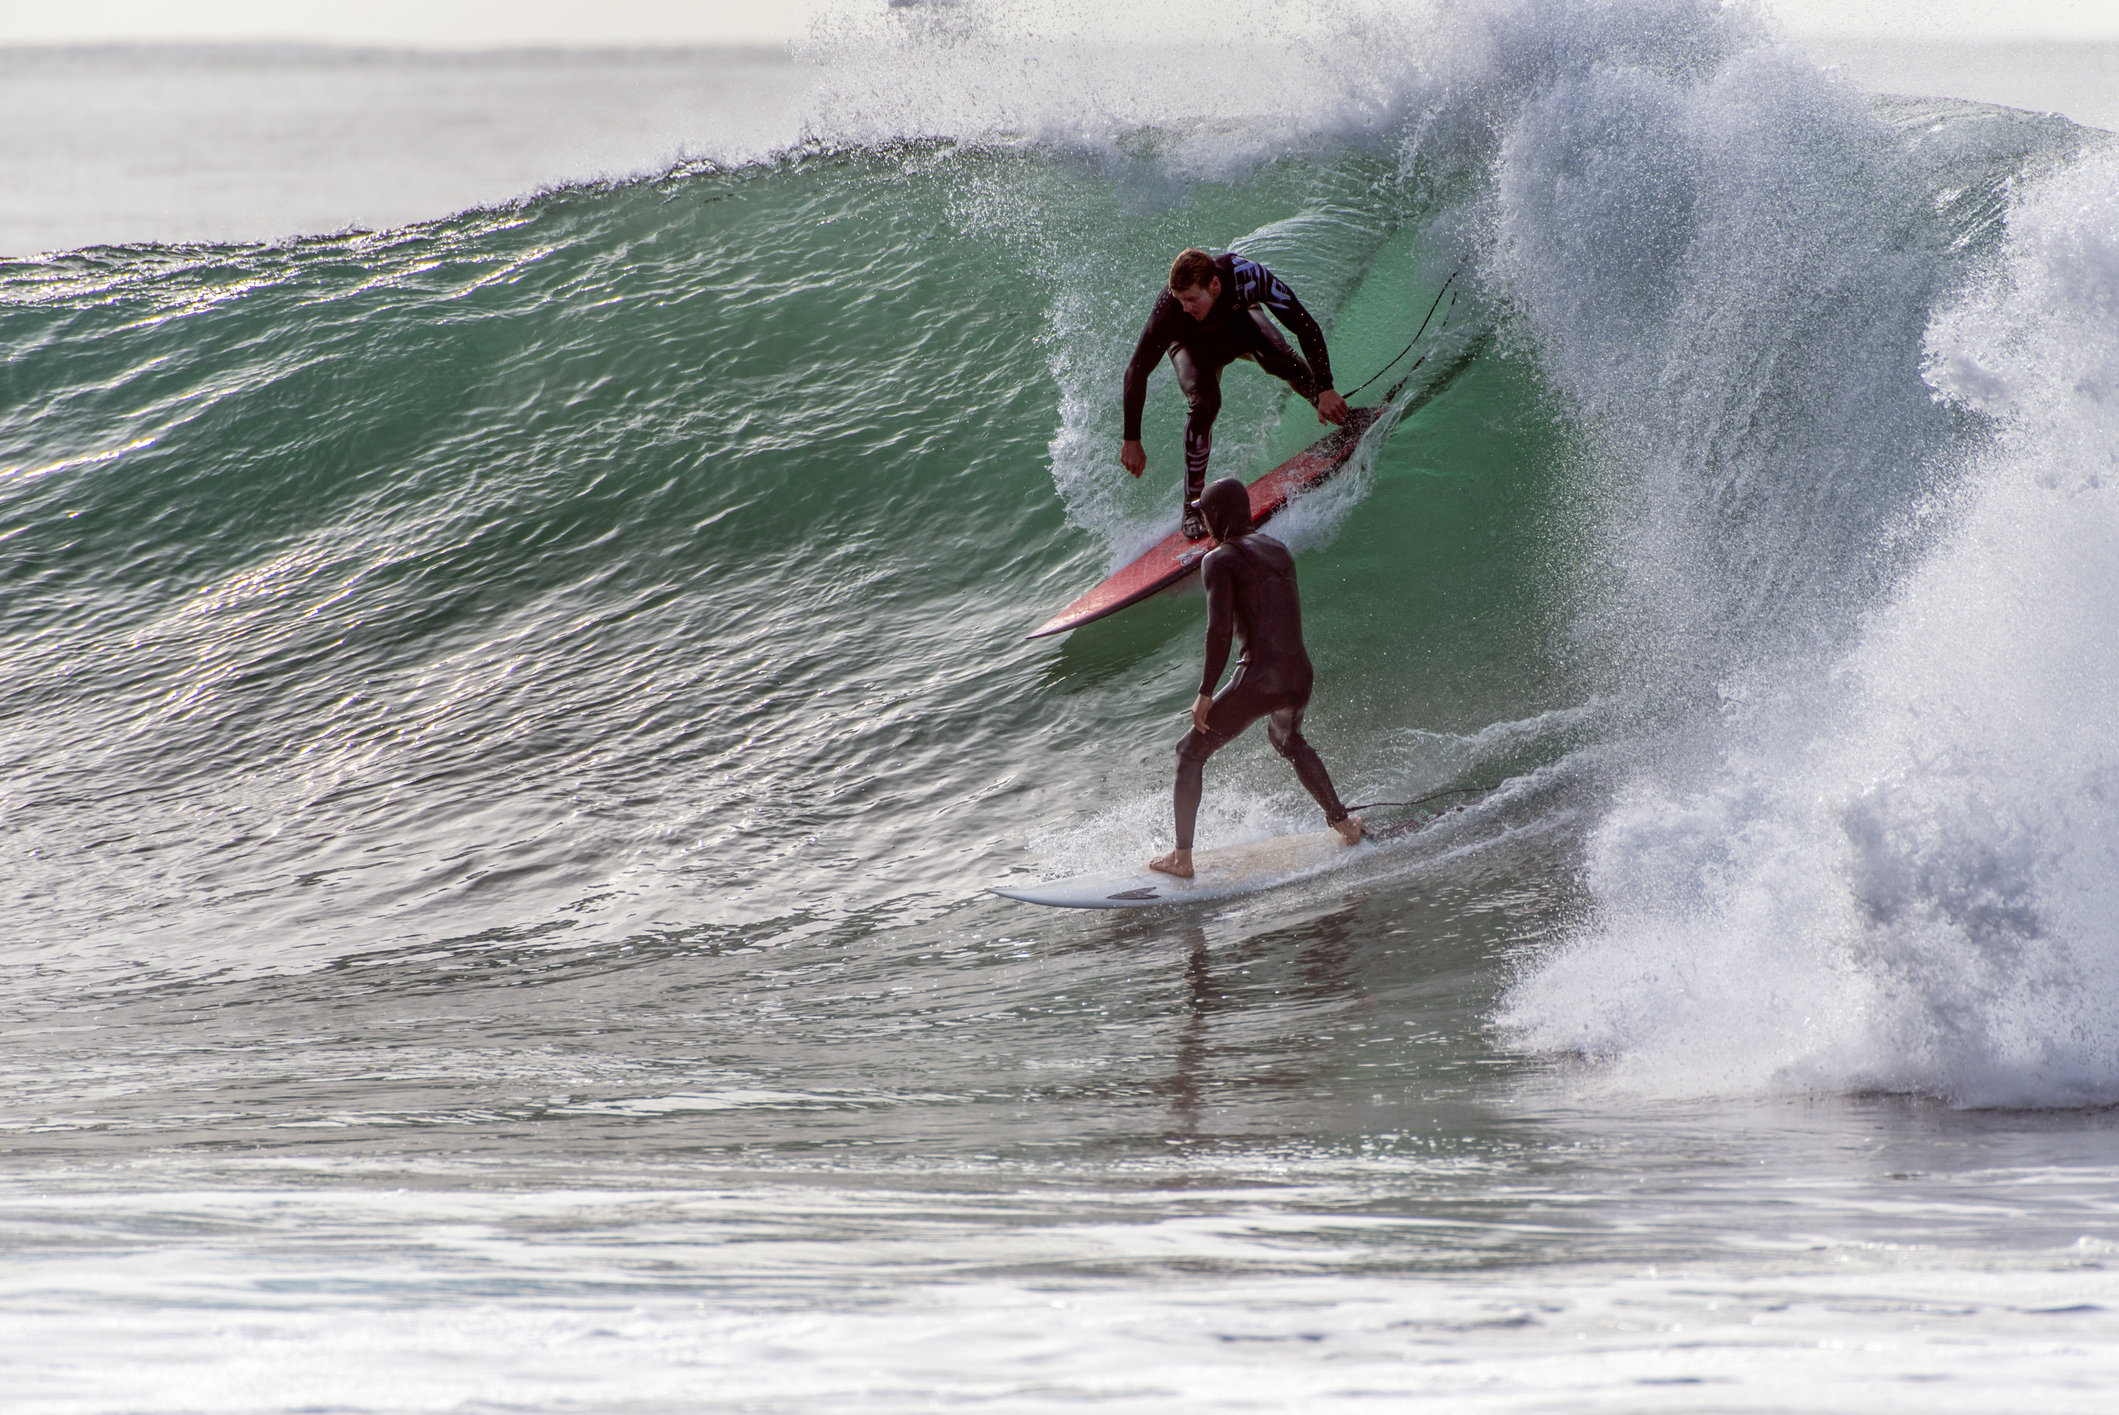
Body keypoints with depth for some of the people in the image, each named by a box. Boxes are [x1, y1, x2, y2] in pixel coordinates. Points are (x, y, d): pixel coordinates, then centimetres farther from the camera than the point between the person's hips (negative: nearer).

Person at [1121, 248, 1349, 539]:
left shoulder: (1248, 275, -40)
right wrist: (1131, 441, -24)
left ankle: (1343, 418, 6)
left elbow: (1305, 326, -30)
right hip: (1196, 347, -2)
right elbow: (1137, 372, -27)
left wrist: (1325, 391, -32)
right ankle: (1194, 503, -14)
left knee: (1286, 364, -24)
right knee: (1204, 403, -28)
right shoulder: (1168, 311, -40)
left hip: (1242, 325, 2)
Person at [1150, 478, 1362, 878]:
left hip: (1259, 680, -7)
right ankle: (1343, 824, 43)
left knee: (1190, 753, 9)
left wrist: (1206, 693, -13)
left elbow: (1220, 629, -18)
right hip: (1300, 677, 7)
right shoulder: (1277, 550, 14)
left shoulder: (1220, 560, -8)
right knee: (1288, 742, 38)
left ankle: (1182, 857, 5)